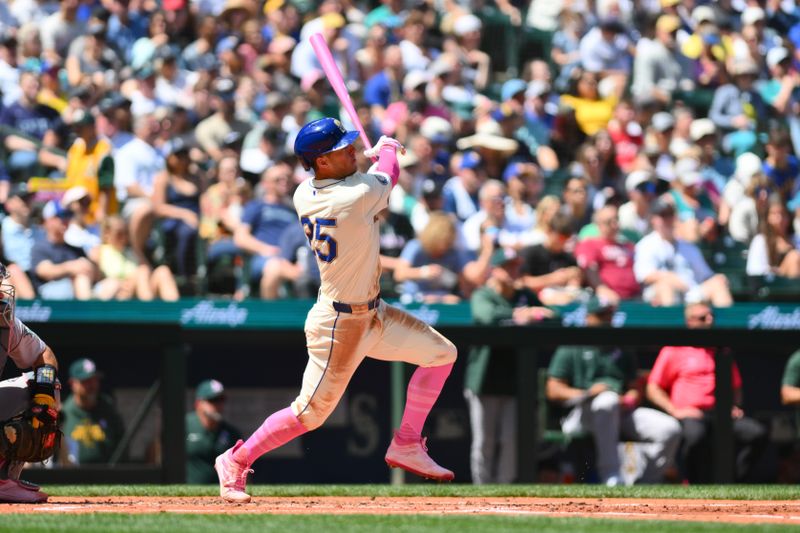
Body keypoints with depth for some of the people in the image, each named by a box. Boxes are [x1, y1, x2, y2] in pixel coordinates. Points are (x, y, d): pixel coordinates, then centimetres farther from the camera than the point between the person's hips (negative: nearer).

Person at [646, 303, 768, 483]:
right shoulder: (673, 351, 11)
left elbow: (736, 386, 32)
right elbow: (653, 389, 6)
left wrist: (735, 406, 10)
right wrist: (675, 411, -8)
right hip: (689, 415, -4)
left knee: (757, 433, -23)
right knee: (694, 434, -40)